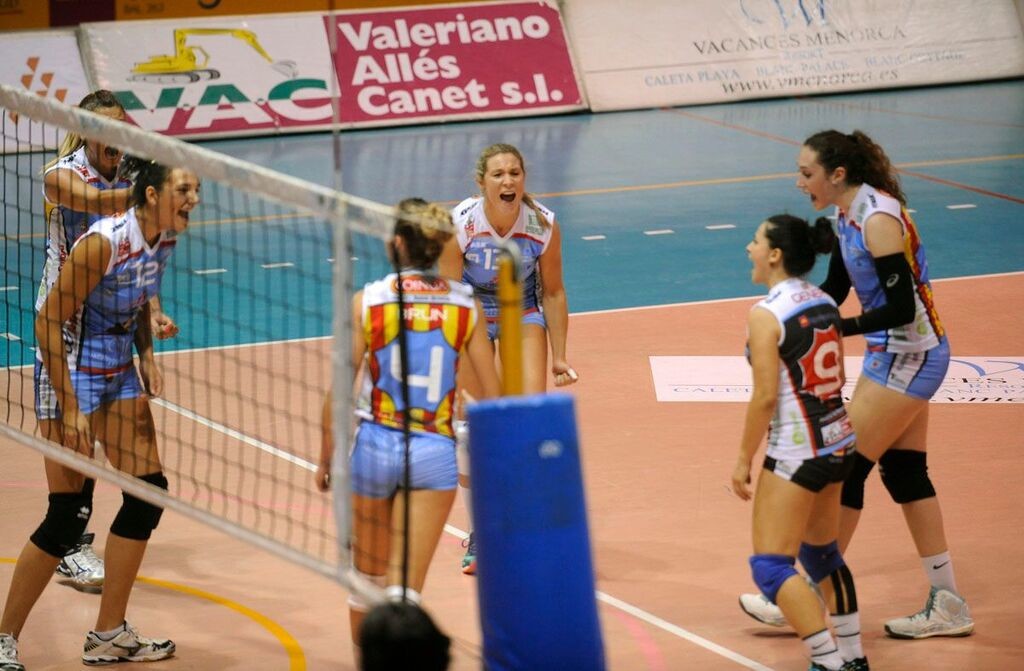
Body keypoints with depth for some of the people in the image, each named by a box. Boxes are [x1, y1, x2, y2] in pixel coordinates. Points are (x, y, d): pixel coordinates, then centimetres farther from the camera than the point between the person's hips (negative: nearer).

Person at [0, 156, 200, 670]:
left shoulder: (165, 238, -3)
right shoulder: (104, 242, -26)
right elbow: (48, 321, -23)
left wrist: (147, 354, 0)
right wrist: (69, 408, -23)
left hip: (120, 372, 8)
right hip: (75, 370, -8)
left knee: (149, 493, 5)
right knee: (68, 517, -9)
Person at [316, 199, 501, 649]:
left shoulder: (368, 300, -8)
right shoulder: (465, 304, -2)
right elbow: (491, 395, 2)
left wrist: (326, 458, 6)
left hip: (374, 444, 0)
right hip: (435, 451, 0)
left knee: (368, 579, 19)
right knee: (404, 590, -1)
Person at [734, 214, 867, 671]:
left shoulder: (766, 314, -17)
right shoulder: (824, 302, 6)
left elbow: (765, 396, -19)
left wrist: (744, 460, -10)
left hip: (797, 452, -9)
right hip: (839, 442, 9)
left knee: (770, 565, -4)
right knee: (821, 552, 23)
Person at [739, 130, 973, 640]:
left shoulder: (878, 220, -23)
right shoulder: (849, 215, 4)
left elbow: (901, 307, -25)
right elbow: (834, 290, 14)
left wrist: (836, 328, -24)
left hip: (907, 358, -9)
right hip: (899, 355, 9)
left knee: (846, 469, -3)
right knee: (905, 473, 12)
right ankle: (947, 606, 17)